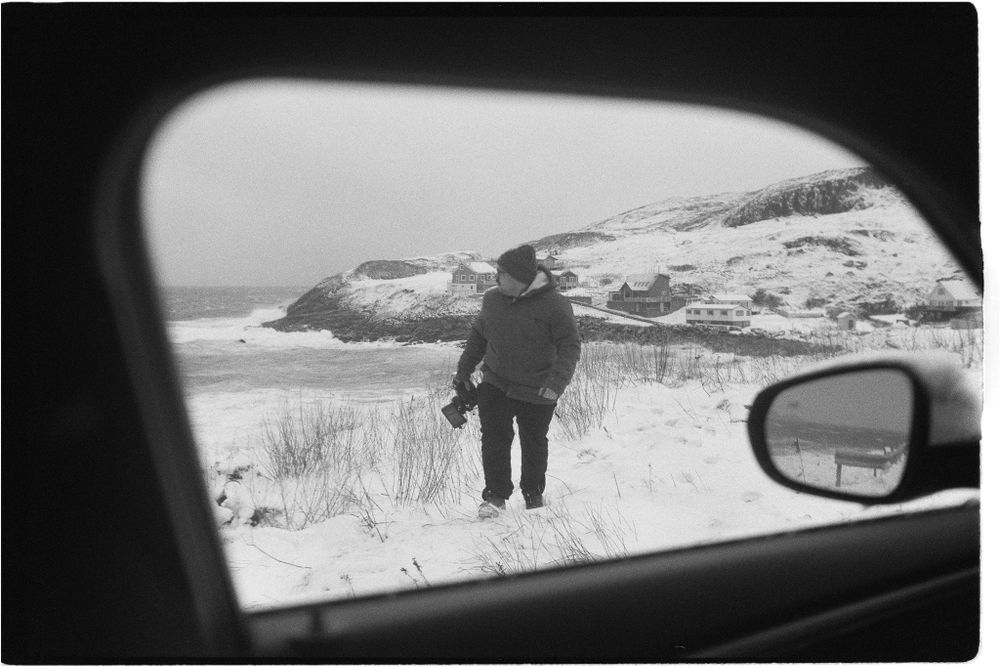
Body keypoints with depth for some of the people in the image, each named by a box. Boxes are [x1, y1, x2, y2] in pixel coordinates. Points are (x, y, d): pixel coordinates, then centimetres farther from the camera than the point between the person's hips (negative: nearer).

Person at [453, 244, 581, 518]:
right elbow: (477, 336, 15)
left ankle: (533, 493, 34)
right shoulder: (492, 300, 0)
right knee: (494, 439, -7)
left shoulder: (554, 304, -15)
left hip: (537, 392, -3)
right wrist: (463, 371, 18)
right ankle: (495, 495, 7)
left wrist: (556, 382, -27)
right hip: (495, 385, 3)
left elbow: (570, 347, -15)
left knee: (534, 444, 12)